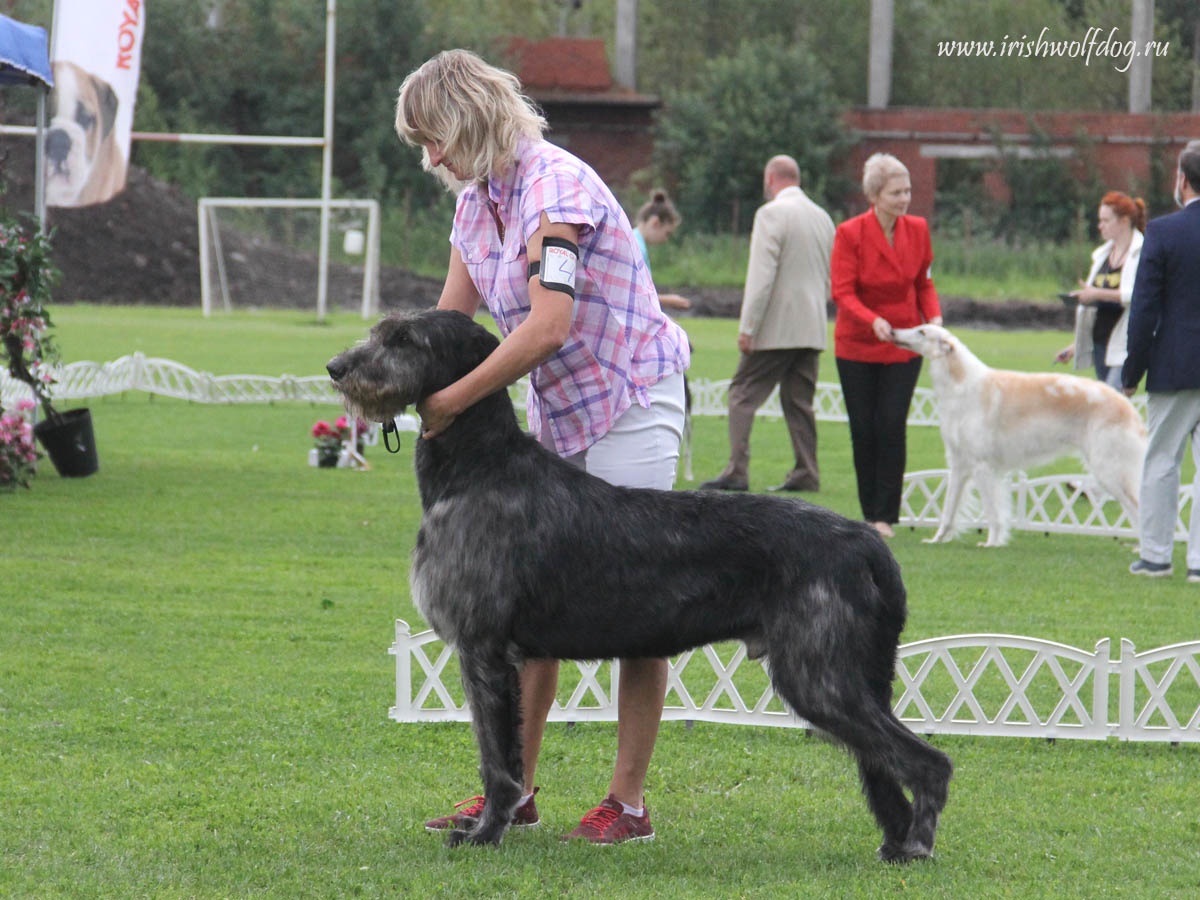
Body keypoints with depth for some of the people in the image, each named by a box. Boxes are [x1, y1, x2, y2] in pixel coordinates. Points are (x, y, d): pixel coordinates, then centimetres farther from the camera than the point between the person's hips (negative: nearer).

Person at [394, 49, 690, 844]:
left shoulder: (554, 185, -22)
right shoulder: (477, 201, 6)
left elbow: (548, 326, -30)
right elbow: (450, 323, 8)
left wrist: (453, 401, -29)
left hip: (631, 402, -9)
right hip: (559, 413, 9)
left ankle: (630, 803, -1)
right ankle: (514, 791, 10)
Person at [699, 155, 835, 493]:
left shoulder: (771, 214, -10)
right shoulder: (822, 217, 13)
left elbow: (762, 275, -16)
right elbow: (830, 279, 18)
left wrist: (747, 327, -14)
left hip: (775, 327, -7)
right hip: (812, 329, 7)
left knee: (743, 395, -4)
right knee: (799, 401, 10)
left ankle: (737, 472, -11)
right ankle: (805, 474, 7)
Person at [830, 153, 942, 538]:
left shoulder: (917, 229, -1)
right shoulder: (850, 233, -11)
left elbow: (924, 283, 9)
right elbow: (842, 292, -14)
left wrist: (933, 316, -9)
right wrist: (872, 321, -30)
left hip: (904, 344, 1)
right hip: (857, 344, -1)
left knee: (893, 426, -8)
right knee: (863, 430, 2)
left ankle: (886, 516, -4)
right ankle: (869, 514, 12)